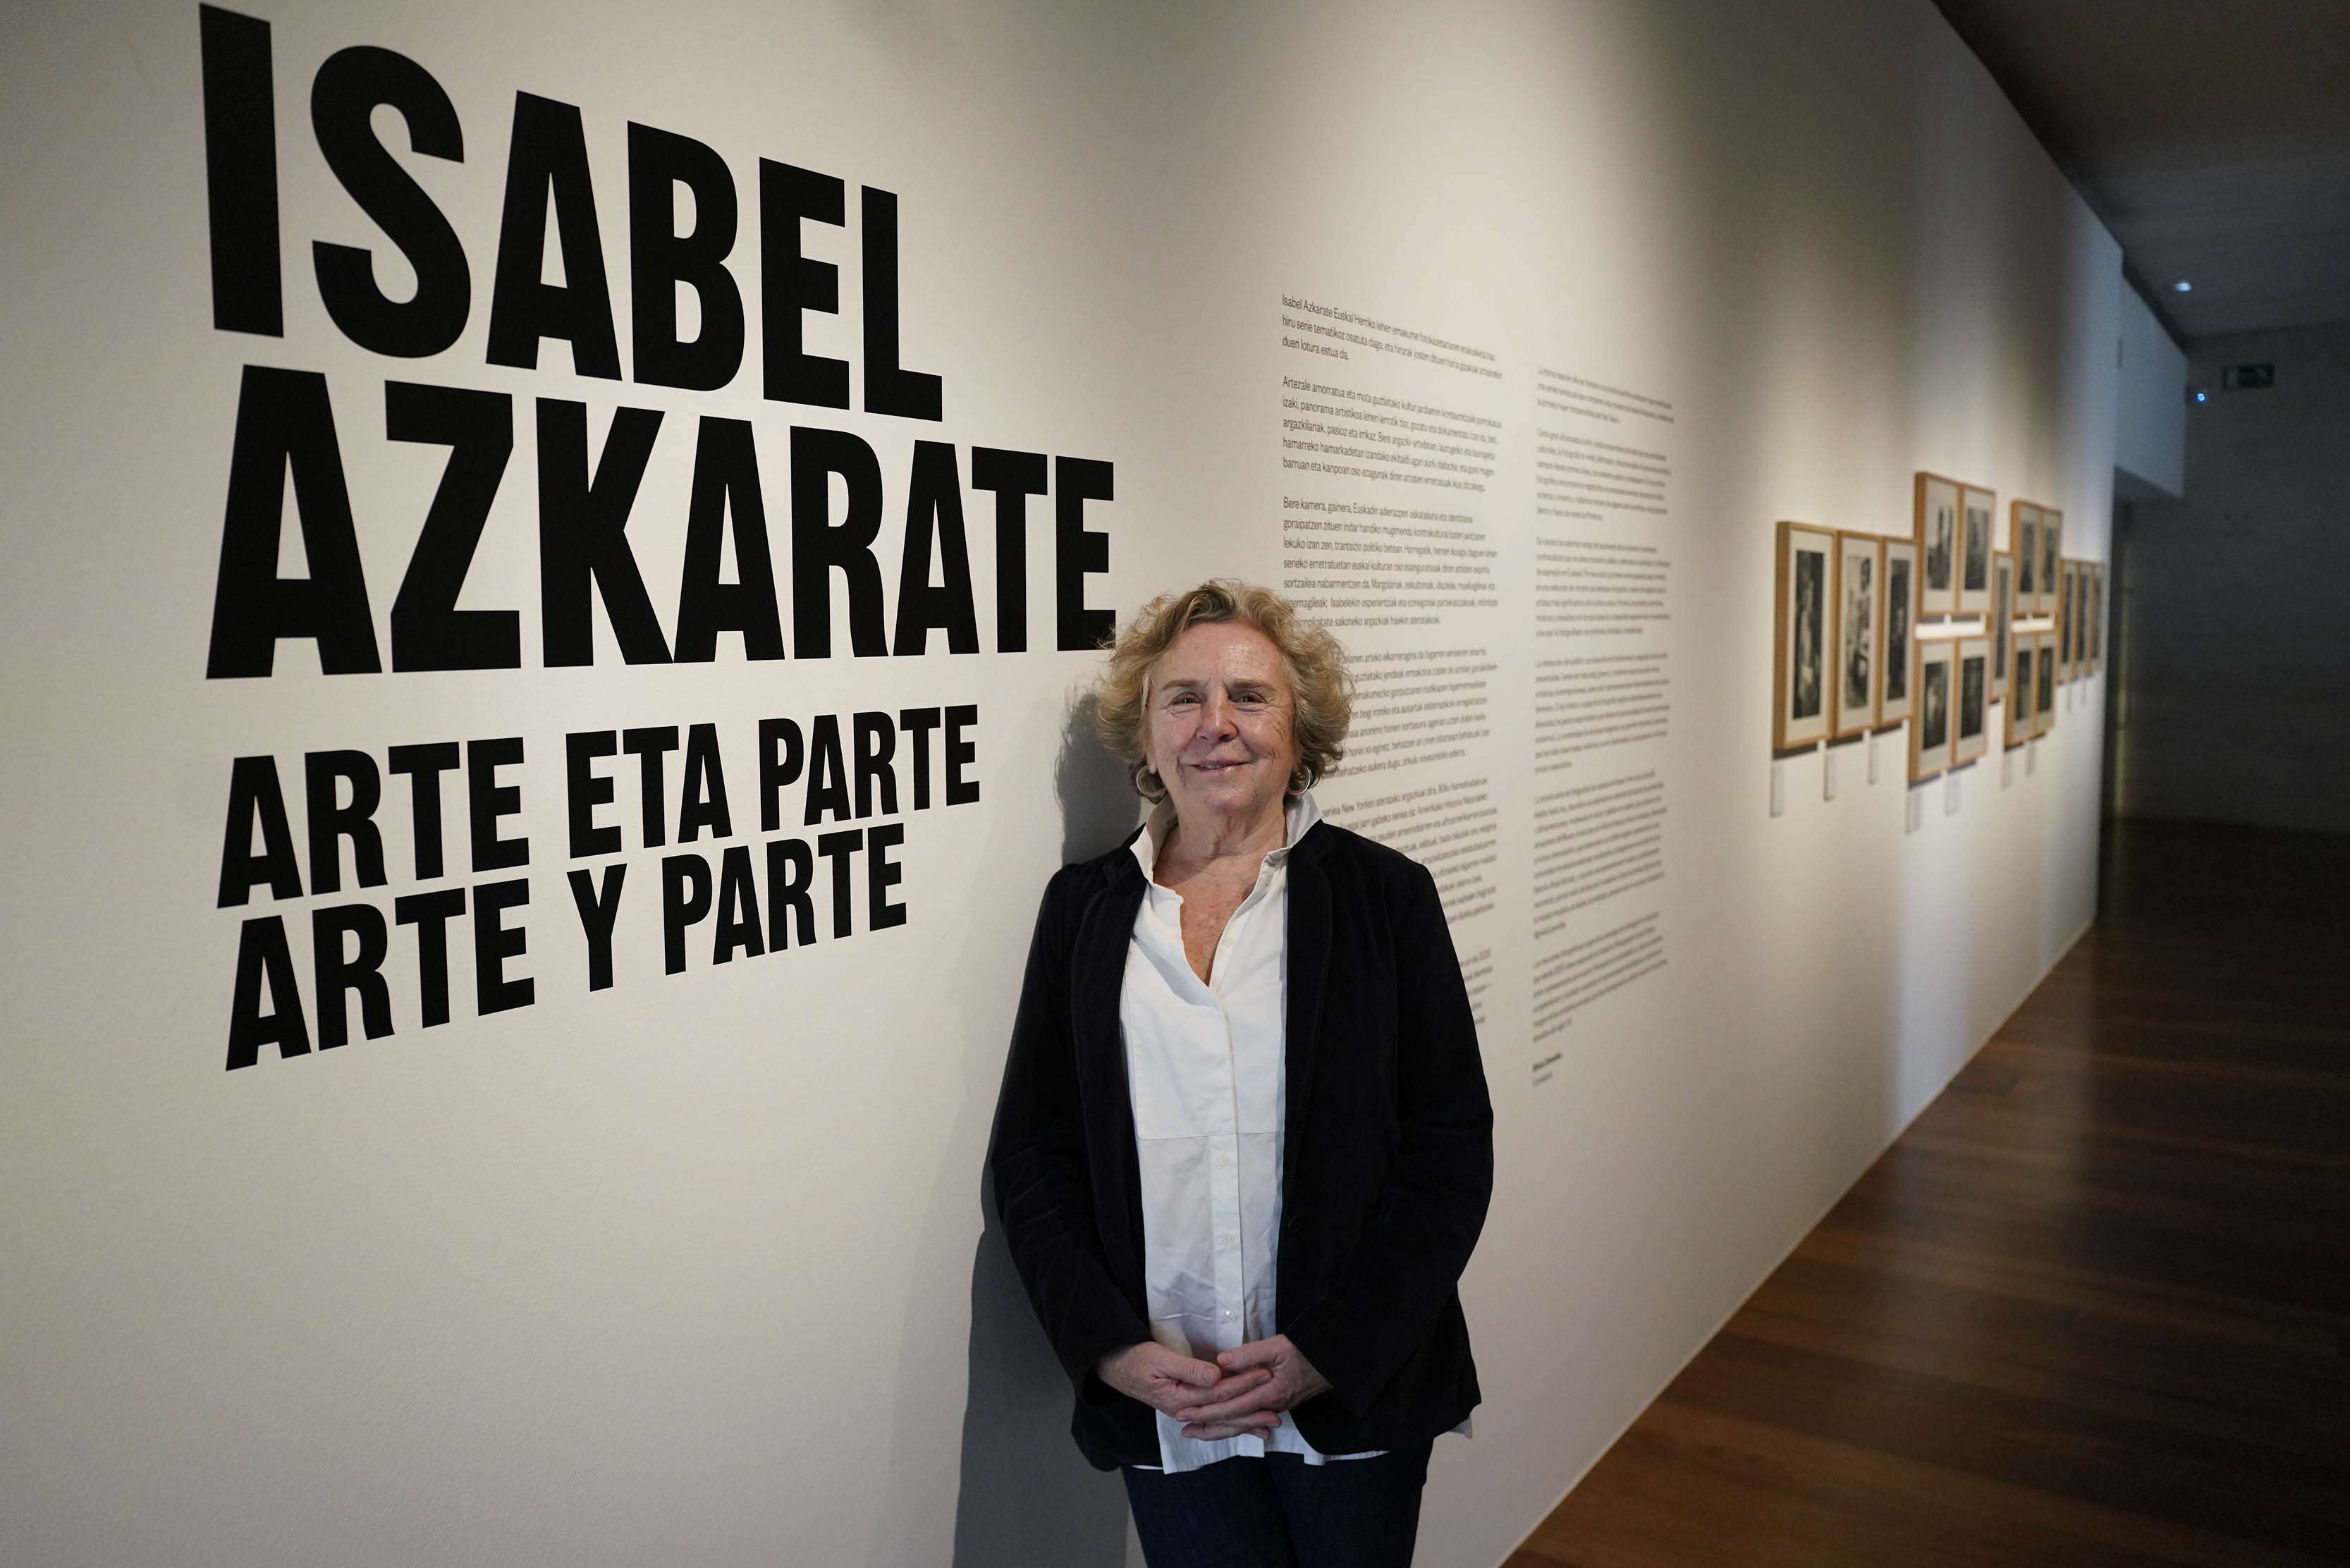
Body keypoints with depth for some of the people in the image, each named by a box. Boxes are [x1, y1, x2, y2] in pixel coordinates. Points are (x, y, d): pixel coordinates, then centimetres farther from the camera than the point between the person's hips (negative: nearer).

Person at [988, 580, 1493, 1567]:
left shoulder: (1384, 895, -2)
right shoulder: (1084, 908, 3)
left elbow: (1451, 1148, -3)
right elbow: (1031, 1154, 3)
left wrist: (1329, 1351, -11)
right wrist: (1114, 1348, -8)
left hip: (1356, 1394, -1)